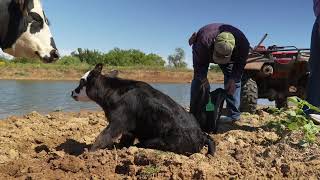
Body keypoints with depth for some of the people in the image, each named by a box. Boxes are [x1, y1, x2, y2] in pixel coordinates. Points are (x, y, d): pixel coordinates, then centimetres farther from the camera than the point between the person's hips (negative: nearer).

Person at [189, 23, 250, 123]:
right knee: (198, 78, -17)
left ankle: (234, 114, -4)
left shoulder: (243, 43, -37)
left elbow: (240, 64, -22)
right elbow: (199, 65, -35)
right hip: (202, 52, -2)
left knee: (234, 77, -10)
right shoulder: (204, 42, -46)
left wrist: (233, 79, -35)